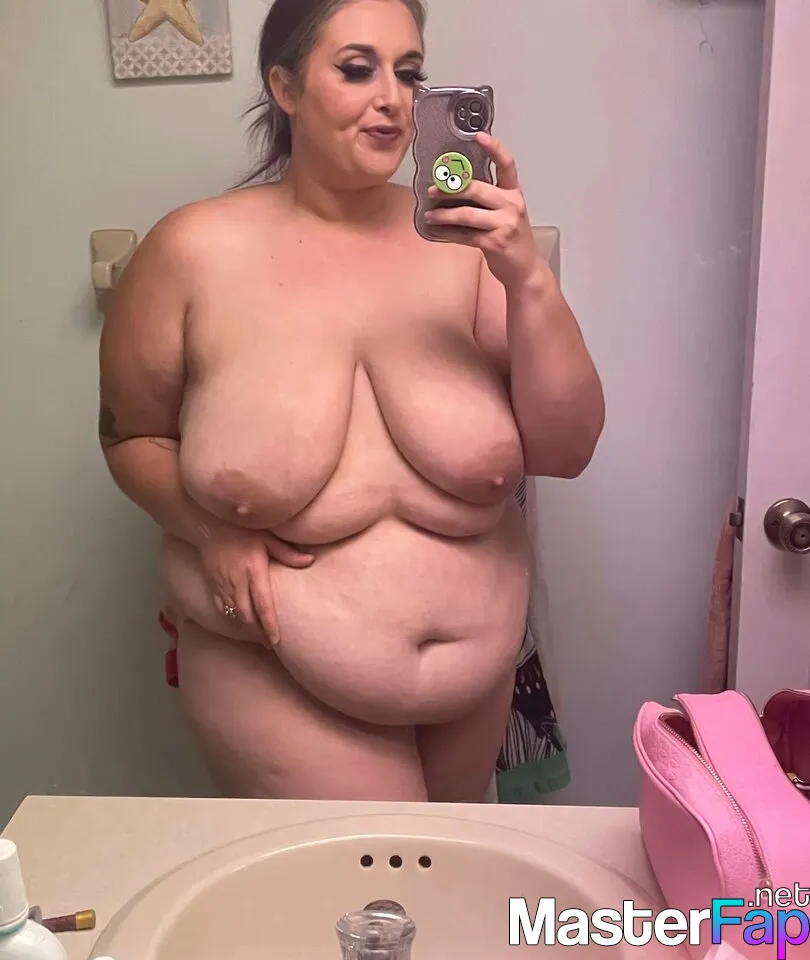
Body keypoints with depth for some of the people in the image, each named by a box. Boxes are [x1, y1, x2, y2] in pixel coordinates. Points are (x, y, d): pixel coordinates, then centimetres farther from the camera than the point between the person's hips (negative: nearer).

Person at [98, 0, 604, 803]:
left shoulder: (465, 242, -8)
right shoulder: (193, 253, -12)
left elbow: (566, 450, -11)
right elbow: (130, 435, 1)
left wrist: (528, 275, -24)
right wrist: (208, 530, -17)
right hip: (278, 684, -3)